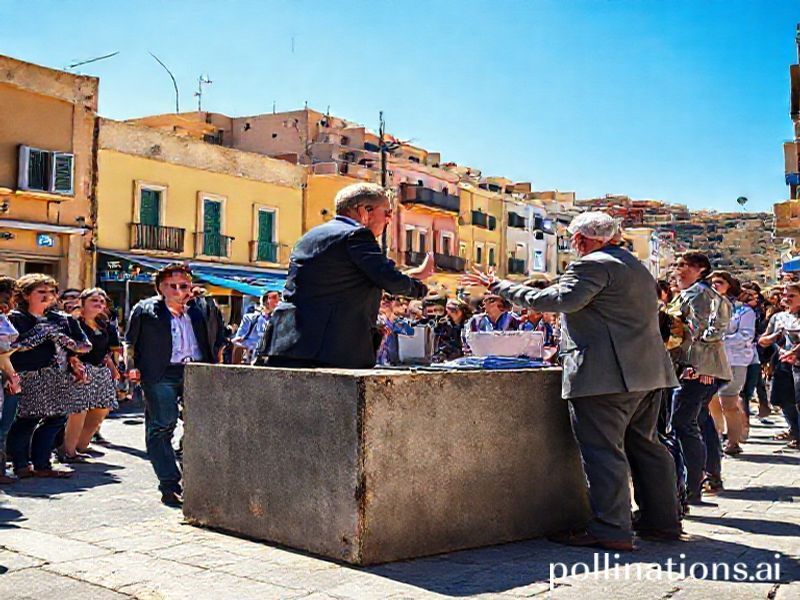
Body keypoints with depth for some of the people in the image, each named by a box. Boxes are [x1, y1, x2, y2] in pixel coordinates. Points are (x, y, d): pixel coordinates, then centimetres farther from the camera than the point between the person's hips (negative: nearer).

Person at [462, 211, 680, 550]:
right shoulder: (636, 266, 22)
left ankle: (611, 530, -3)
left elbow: (562, 299, -24)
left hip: (606, 375, -10)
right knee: (644, 446, 16)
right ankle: (662, 521, 22)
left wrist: (499, 286, -17)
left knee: (602, 450, -5)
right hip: (646, 372, 10)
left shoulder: (593, 265, -10)